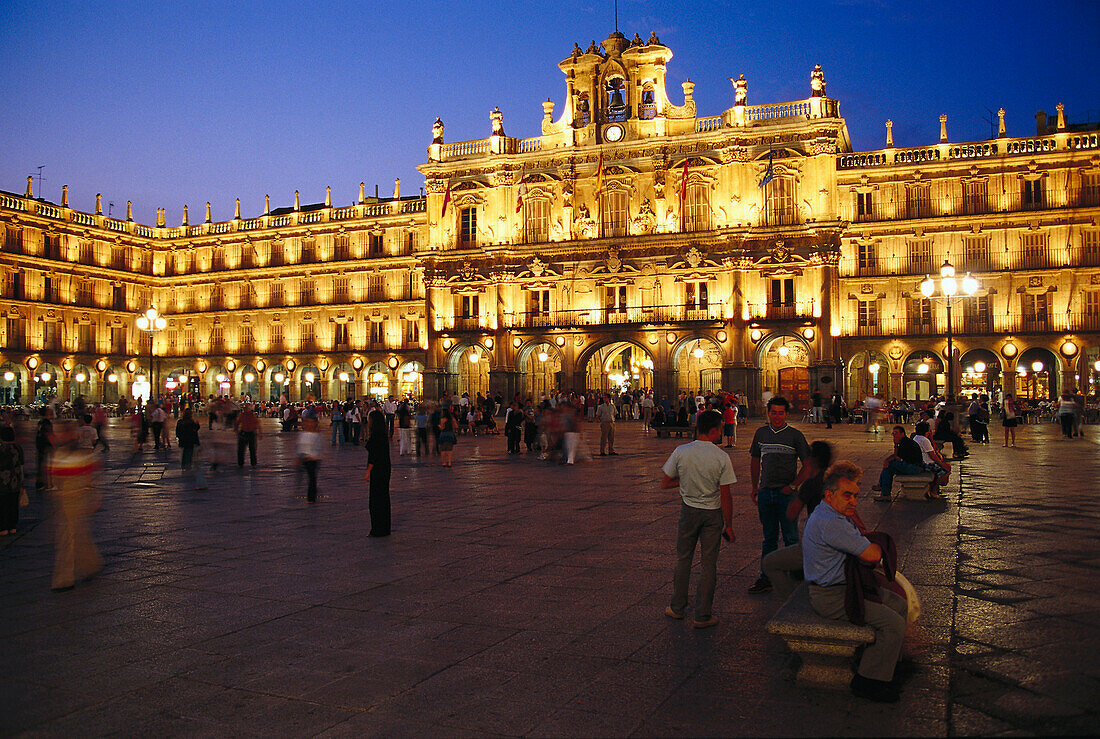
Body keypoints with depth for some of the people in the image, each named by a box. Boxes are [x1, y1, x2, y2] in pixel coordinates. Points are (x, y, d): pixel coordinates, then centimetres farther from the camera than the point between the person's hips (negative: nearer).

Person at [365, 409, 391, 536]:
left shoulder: (375, 436, -18)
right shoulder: (383, 434, 10)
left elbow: (373, 456, -20)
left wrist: (368, 472, -14)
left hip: (377, 470, -10)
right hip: (385, 470, 10)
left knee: (375, 500, -2)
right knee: (384, 498, 14)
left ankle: (377, 530, 3)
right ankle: (385, 528, 21)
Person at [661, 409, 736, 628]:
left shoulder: (680, 452, -8)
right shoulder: (722, 458, -12)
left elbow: (664, 484, -2)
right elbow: (726, 496, -10)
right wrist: (728, 526, -2)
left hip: (689, 510, 2)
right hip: (713, 513, -2)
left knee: (683, 559, 17)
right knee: (708, 563, 7)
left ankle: (677, 608, 27)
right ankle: (703, 616, 13)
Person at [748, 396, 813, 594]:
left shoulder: (795, 435, -5)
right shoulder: (760, 433, 7)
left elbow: (809, 465, -3)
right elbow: (754, 460, 17)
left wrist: (793, 485, -10)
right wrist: (755, 488, 12)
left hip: (786, 494, -4)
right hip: (765, 493, 4)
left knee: (791, 538, 1)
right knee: (769, 538, 13)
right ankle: (766, 578, 19)